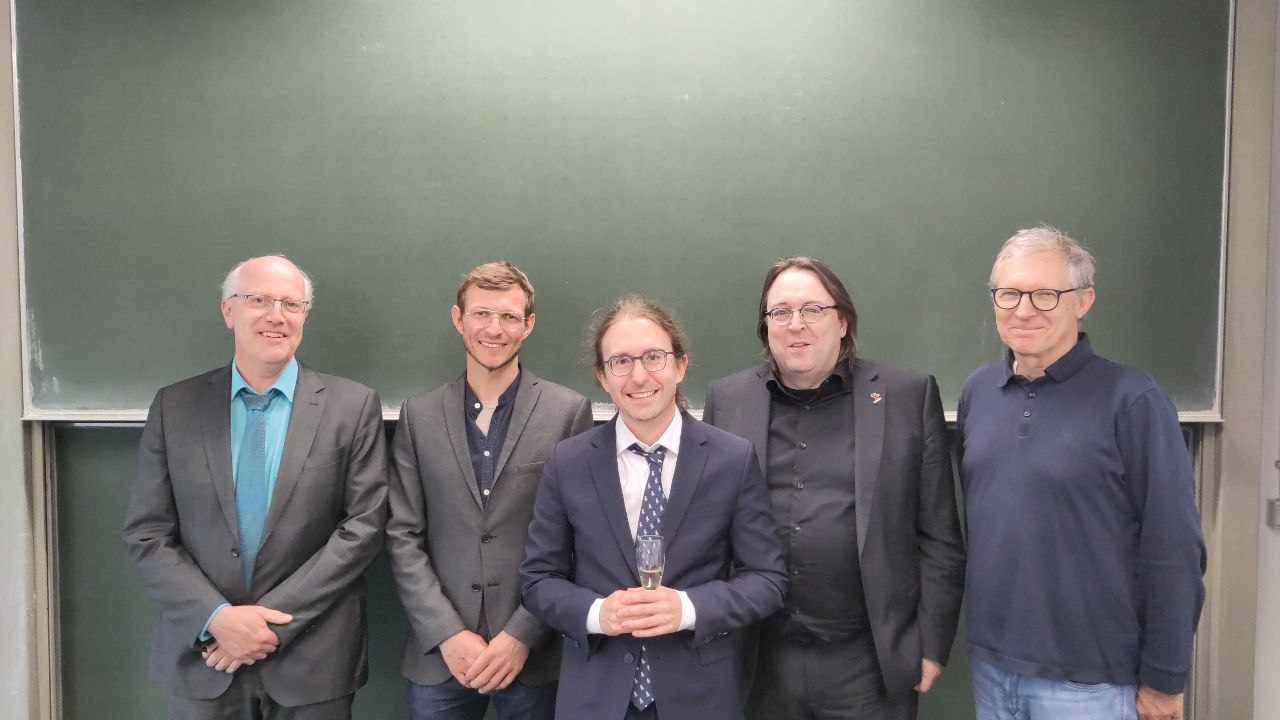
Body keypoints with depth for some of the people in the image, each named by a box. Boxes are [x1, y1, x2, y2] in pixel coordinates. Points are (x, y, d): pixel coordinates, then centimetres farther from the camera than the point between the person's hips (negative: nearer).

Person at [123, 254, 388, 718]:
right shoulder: (174, 407, 0)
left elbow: (363, 527, -8)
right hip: (201, 657, 2)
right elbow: (147, 534, 0)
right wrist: (216, 618, -13)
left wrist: (277, 621, -13)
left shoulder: (353, 407, -5)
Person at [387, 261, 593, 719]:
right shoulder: (419, 415, 3)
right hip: (439, 655, 2)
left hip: (533, 654, -1)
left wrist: (522, 636, -9)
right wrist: (448, 634, -7)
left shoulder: (569, 411, -4)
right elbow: (403, 536, 1)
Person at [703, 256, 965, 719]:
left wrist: (931, 644, -1)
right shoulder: (727, 399, 3)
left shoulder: (909, 396, -2)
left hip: (870, 664, -1)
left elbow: (938, 538, 0)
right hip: (758, 662, 2)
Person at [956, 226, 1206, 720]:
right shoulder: (977, 391, 2)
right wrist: (981, 634, 9)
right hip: (990, 664, 5)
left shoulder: (1131, 400, -13)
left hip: (1087, 680, -4)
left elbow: (1173, 548, -11)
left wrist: (1164, 678, -8)